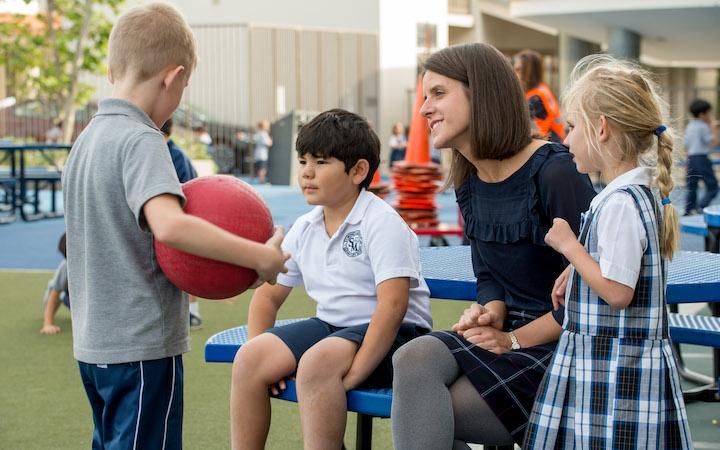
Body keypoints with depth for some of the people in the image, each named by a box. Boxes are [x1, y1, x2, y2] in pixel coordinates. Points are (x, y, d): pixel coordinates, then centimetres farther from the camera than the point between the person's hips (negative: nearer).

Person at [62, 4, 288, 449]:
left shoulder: (87, 139, 10)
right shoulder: (141, 140, -17)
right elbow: (168, 226, -33)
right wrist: (262, 257, -28)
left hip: (94, 341, 9)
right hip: (142, 346, -9)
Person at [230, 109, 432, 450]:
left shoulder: (382, 223, -14)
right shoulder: (304, 228, 9)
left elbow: (393, 304, -24)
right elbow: (268, 294, 16)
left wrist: (351, 375, -29)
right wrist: (259, 349, -3)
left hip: (389, 334, -7)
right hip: (330, 326, 7)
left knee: (318, 363, -35)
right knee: (249, 358, -13)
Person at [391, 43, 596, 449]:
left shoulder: (555, 172, -16)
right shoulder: (470, 183, 10)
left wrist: (514, 340, -14)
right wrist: (491, 312, -5)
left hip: (565, 345, -7)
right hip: (509, 334, 7)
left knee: (420, 416, -22)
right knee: (413, 359, -25)